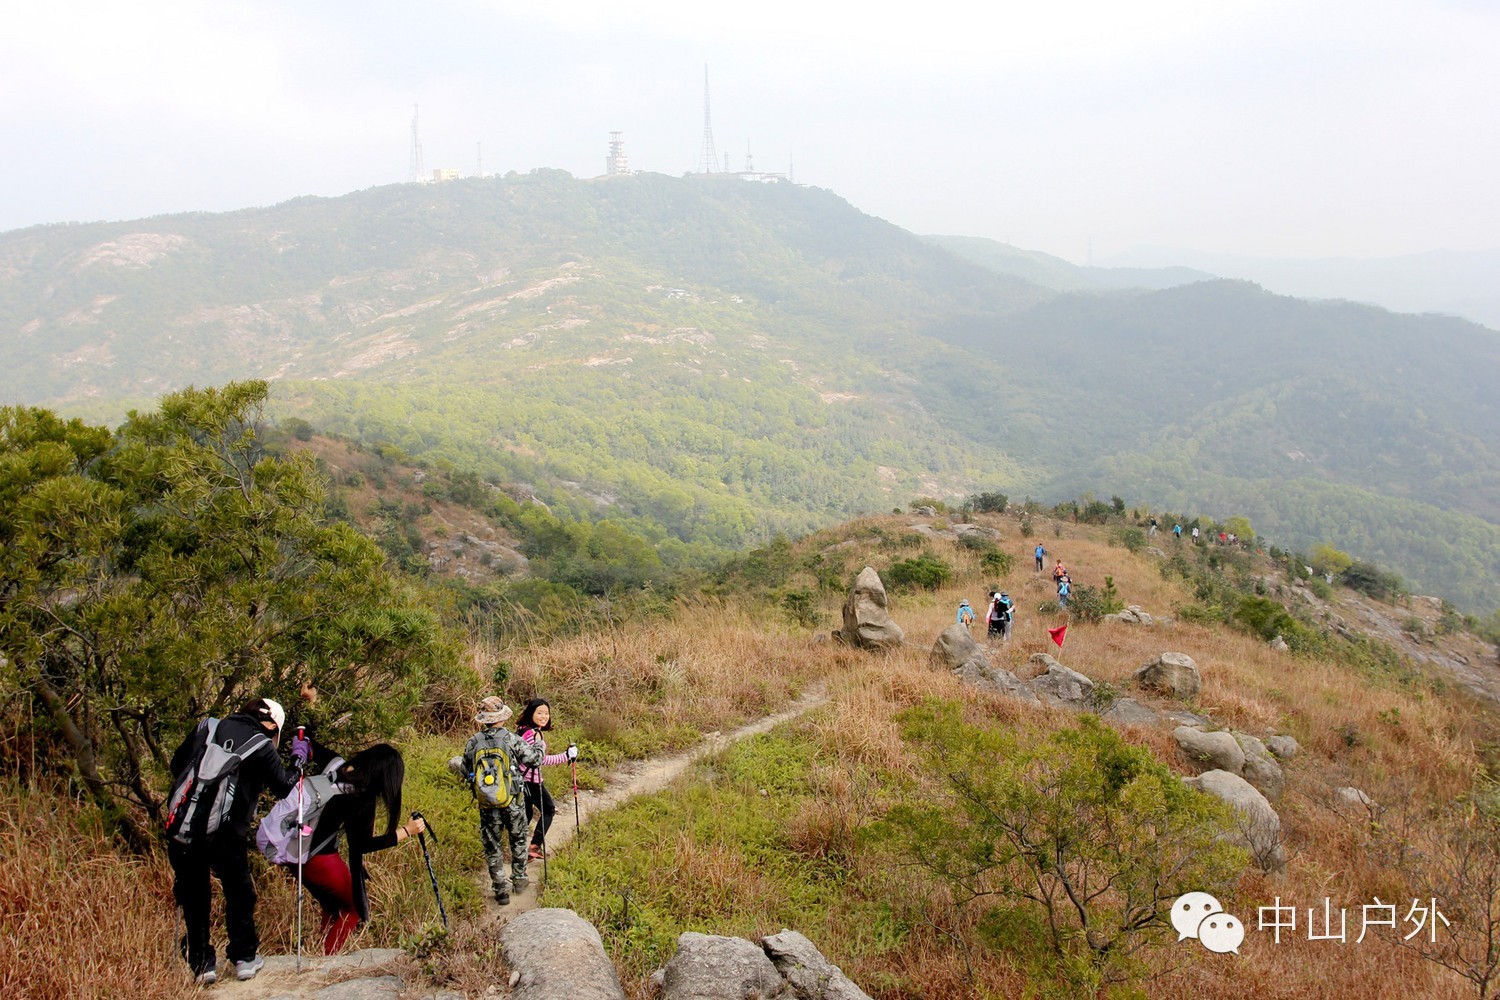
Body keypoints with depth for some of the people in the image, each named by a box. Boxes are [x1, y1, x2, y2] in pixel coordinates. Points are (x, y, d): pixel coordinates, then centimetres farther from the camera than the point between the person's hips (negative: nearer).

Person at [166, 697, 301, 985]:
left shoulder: (206, 728, 11)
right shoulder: (261, 746, -2)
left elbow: (176, 764, 19)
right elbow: (285, 786, 3)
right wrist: (299, 760, 19)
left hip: (183, 828, 3)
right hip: (226, 833, -3)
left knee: (193, 897, 16)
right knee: (239, 893, 16)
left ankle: (201, 964, 20)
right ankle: (244, 957, 23)